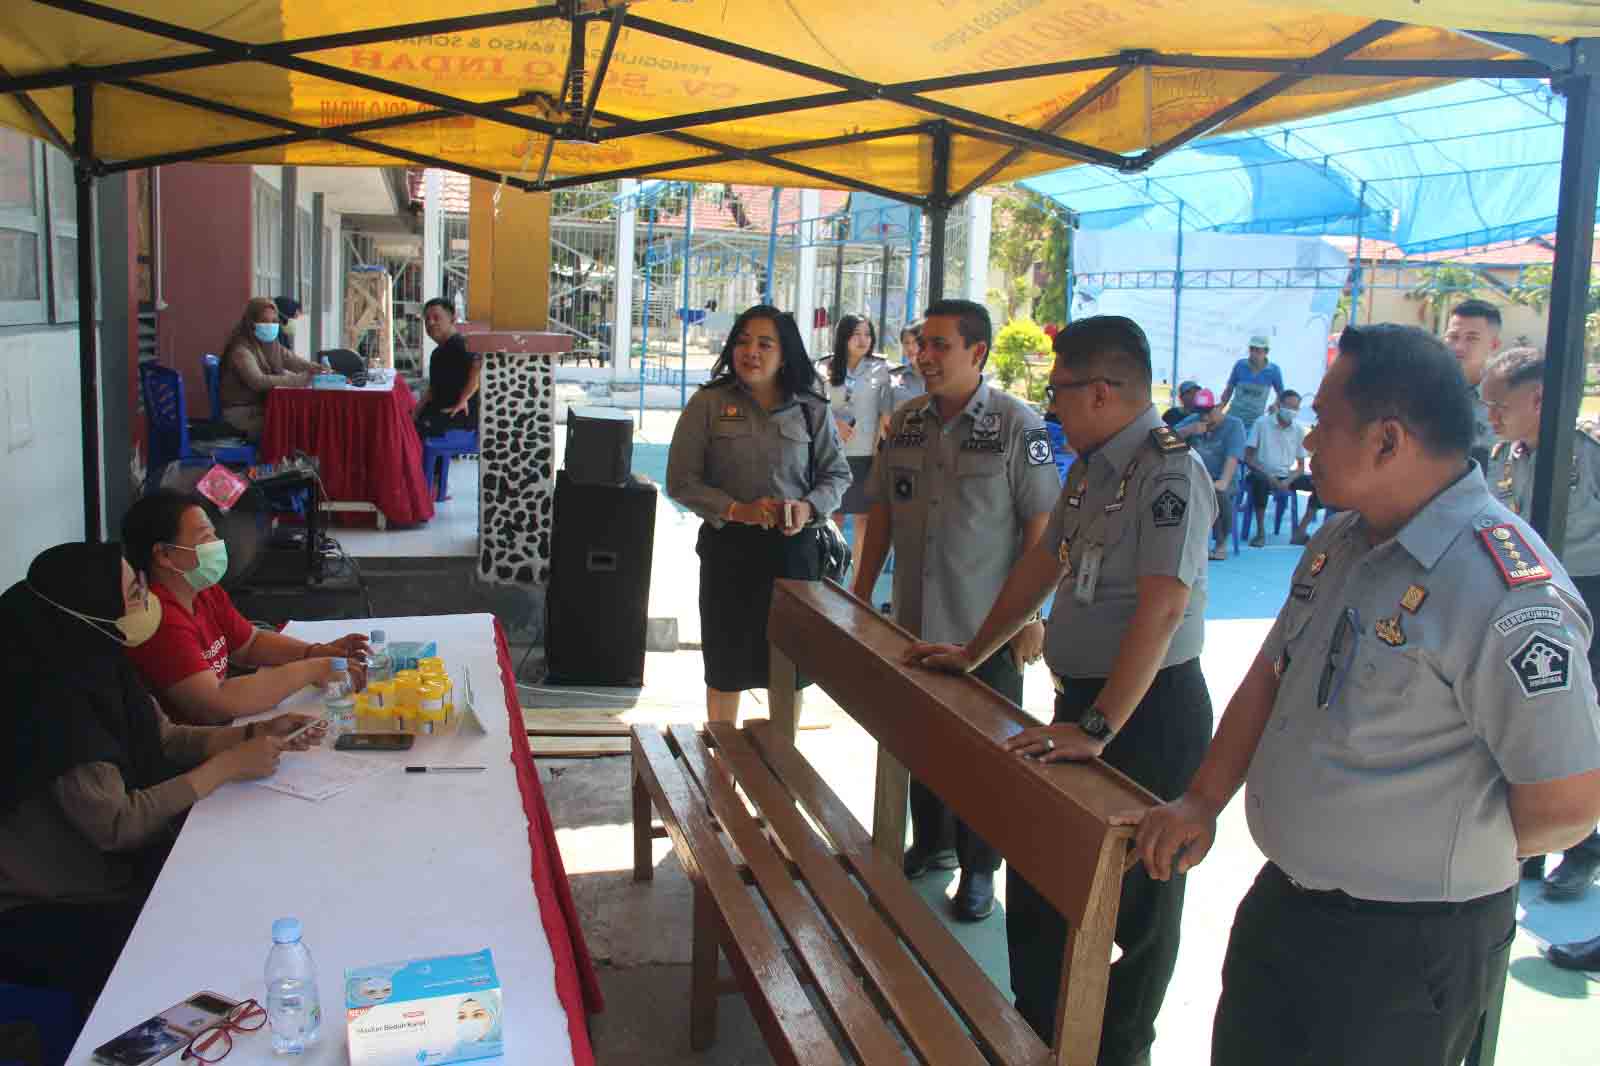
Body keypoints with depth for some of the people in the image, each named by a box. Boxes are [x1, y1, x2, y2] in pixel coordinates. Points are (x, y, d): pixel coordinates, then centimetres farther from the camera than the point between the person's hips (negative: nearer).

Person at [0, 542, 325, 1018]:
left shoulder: (96, 665, -2)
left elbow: (161, 739, 9)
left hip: (101, 873, 8)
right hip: (41, 915, -8)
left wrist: (255, 734, -6)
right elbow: (115, 824, -29)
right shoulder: (54, 701, -28)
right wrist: (228, 766, -22)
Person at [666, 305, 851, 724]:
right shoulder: (708, 404, -4)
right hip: (729, 548, -1)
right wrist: (737, 509, -18)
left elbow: (837, 474, 8)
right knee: (727, 666, 12)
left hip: (793, 548, 1)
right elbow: (681, 481, -5)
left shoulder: (811, 409, 1)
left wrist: (809, 507, -13)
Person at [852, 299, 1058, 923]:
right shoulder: (906, 421, 5)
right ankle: (928, 845, 37)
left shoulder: (1017, 424, -11)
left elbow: (1041, 522, -11)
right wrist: (862, 592, 11)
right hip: (913, 622, 5)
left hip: (988, 627, -5)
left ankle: (978, 870, 24)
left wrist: (1029, 614, -14)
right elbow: (882, 511, 12)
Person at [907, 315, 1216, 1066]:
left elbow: (1162, 608, -28)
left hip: (1147, 709, -10)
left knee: (1132, 901, 6)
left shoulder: (1169, 470, -20)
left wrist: (1099, 728, -31)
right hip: (1083, 699, 10)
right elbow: (1044, 566, 19)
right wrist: (972, 653, 21)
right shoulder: (1090, 468, 10)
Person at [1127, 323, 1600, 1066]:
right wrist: (1204, 801, 4)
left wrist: (1449, 859, -6)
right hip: (1282, 902, 8)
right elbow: (1270, 677, 11)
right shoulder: (1339, 542, 3)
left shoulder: (1506, 592, -26)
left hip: (1406, 948, -8)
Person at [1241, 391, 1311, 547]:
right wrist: (1268, 476, -18)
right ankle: (1261, 532, -29)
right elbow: (1248, 458, -6)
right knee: (1260, 481, -40)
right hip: (1262, 474, -4)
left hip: (1286, 478, 4)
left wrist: (1288, 481, -12)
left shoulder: (1299, 430, 7)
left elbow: (1301, 465, 9)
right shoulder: (1262, 424, -3)